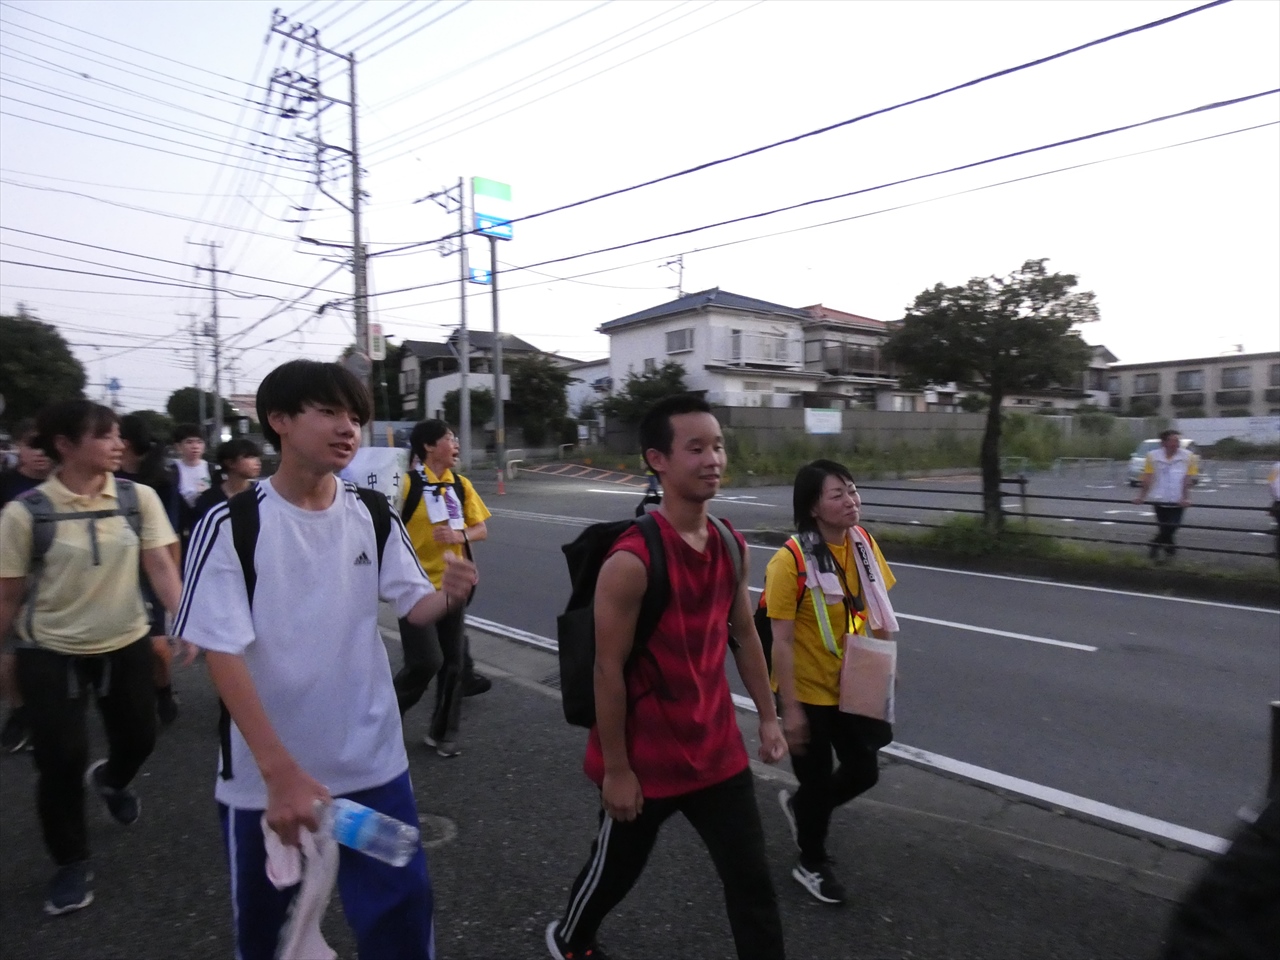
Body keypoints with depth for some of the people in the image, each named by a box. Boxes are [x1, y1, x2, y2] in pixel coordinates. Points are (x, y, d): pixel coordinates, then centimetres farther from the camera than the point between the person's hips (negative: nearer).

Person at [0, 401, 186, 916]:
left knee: (139, 737, 11)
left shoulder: (139, 498, -8)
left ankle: (111, 778, 50)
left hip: (126, 644, 2)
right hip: (50, 652, -2)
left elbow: (161, 566, -11)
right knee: (61, 758, 1)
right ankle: (71, 863, 26)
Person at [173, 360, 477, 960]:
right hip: (264, 772, -2)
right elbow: (221, 652, -18)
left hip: (372, 761, 2)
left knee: (402, 906, 9)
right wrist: (280, 769, -25)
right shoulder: (231, 526, -15)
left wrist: (449, 597, -24)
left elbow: (415, 606, 1)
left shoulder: (373, 517, -4)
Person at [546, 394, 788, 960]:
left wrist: (767, 717, 11)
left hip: (717, 752, 5)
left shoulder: (732, 547, -3)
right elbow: (608, 670, -20)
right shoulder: (631, 562, -25)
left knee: (752, 882, 11)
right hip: (646, 760, -5)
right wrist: (615, 768, -14)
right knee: (615, 870, 20)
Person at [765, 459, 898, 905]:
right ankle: (812, 863, 39)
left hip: (852, 686, 6)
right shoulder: (791, 560, -24)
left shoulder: (864, 543, -6)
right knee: (818, 779, 11)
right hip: (810, 691, -5)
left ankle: (800, 805, 45)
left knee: (863, 772, 16)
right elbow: (782, 641, -21)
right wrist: (789, 708, -18)